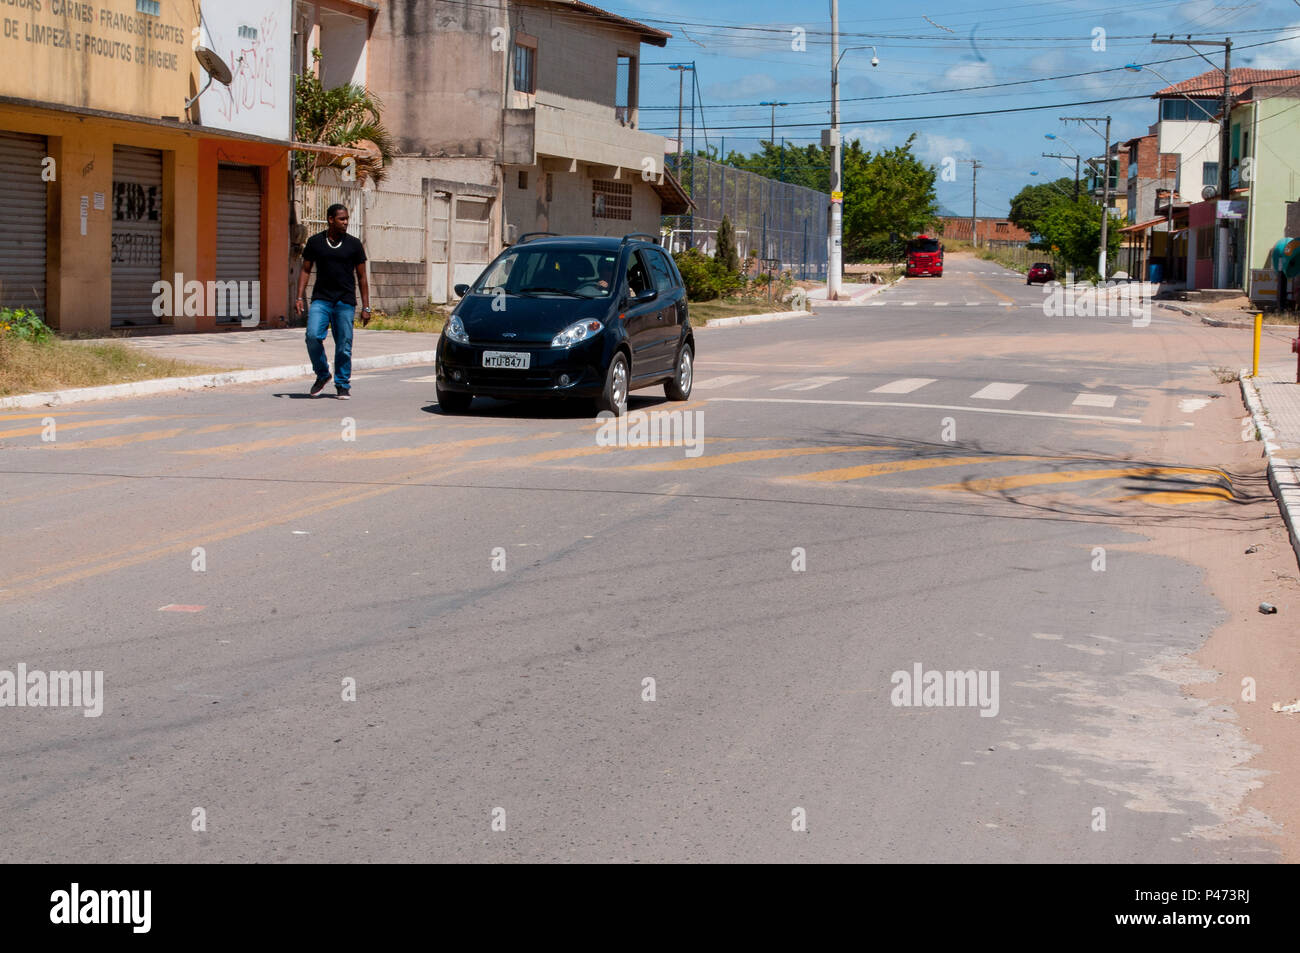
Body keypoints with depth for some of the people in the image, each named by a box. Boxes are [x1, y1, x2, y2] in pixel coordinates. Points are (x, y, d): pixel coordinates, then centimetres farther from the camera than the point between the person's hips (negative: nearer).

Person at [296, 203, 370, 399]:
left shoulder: (354, 244, 5)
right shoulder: (315, 242, 6)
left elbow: (362, 277, 8)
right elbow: (305, 270, 12)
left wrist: (366, 307, 3)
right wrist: (299, 297, 1)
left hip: (345, 302, 0)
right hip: (321, 300, 0)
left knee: (344, 346, -1)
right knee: (313, 336, -17)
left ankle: (342, 385, 15)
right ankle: (322, 375, 5)